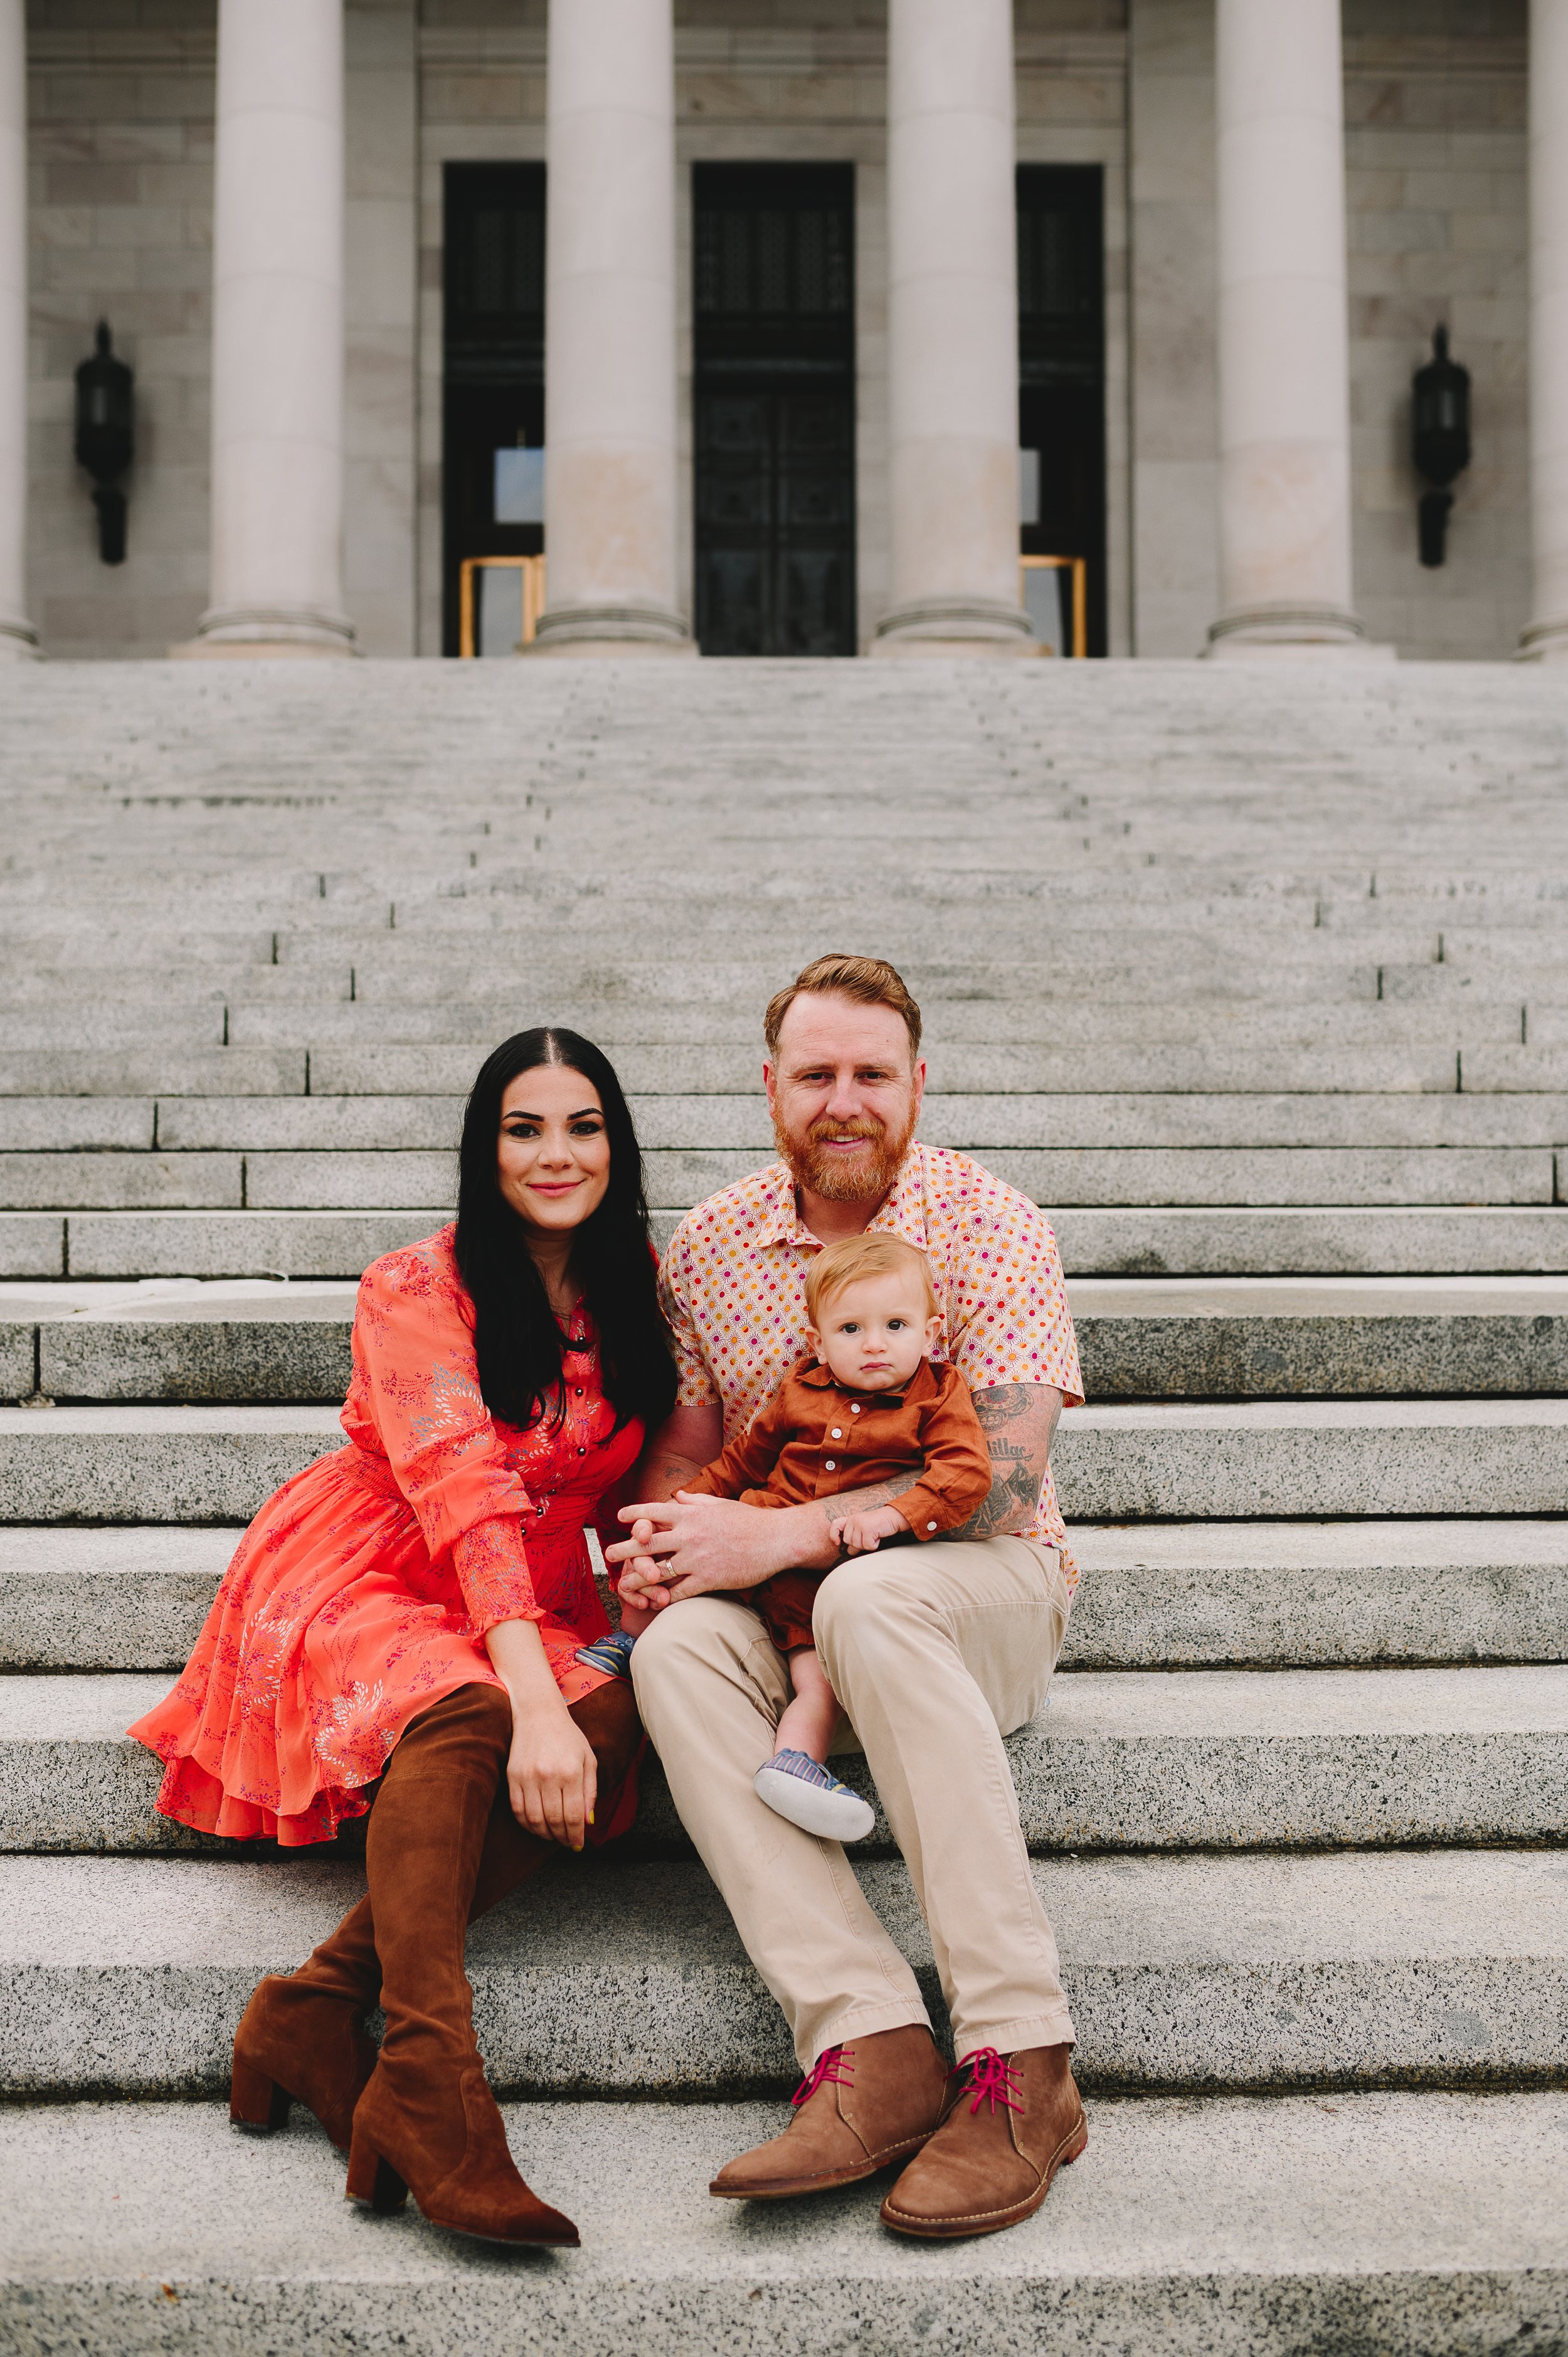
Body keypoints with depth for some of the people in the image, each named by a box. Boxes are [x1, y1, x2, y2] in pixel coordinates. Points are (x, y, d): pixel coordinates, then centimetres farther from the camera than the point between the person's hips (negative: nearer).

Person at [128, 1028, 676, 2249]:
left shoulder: (638, 1287, 5)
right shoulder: (418, 1291, -12)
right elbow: (465, 1497, -25)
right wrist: (532, 1697, -39)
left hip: (536, 1607, 5)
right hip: (371, 1588, -4)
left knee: (617, 1712, -31)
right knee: (462, 1713, -39)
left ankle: (316, 2010, -33)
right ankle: (429, 2090, -44)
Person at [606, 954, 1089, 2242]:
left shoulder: (993, 1227, -9)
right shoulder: (710, 1244, 4)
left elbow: (997, 1484, -18)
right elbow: (683, 1447, 11)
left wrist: (775, 1536, -25)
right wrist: (656, 1539, -13)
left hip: (986, 1587, -3)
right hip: (786, 1609, 4)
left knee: (870, 1596, -38)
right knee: (677, 1649, -29)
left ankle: (1022, 2066, -34)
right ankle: (870, 2052, -37)